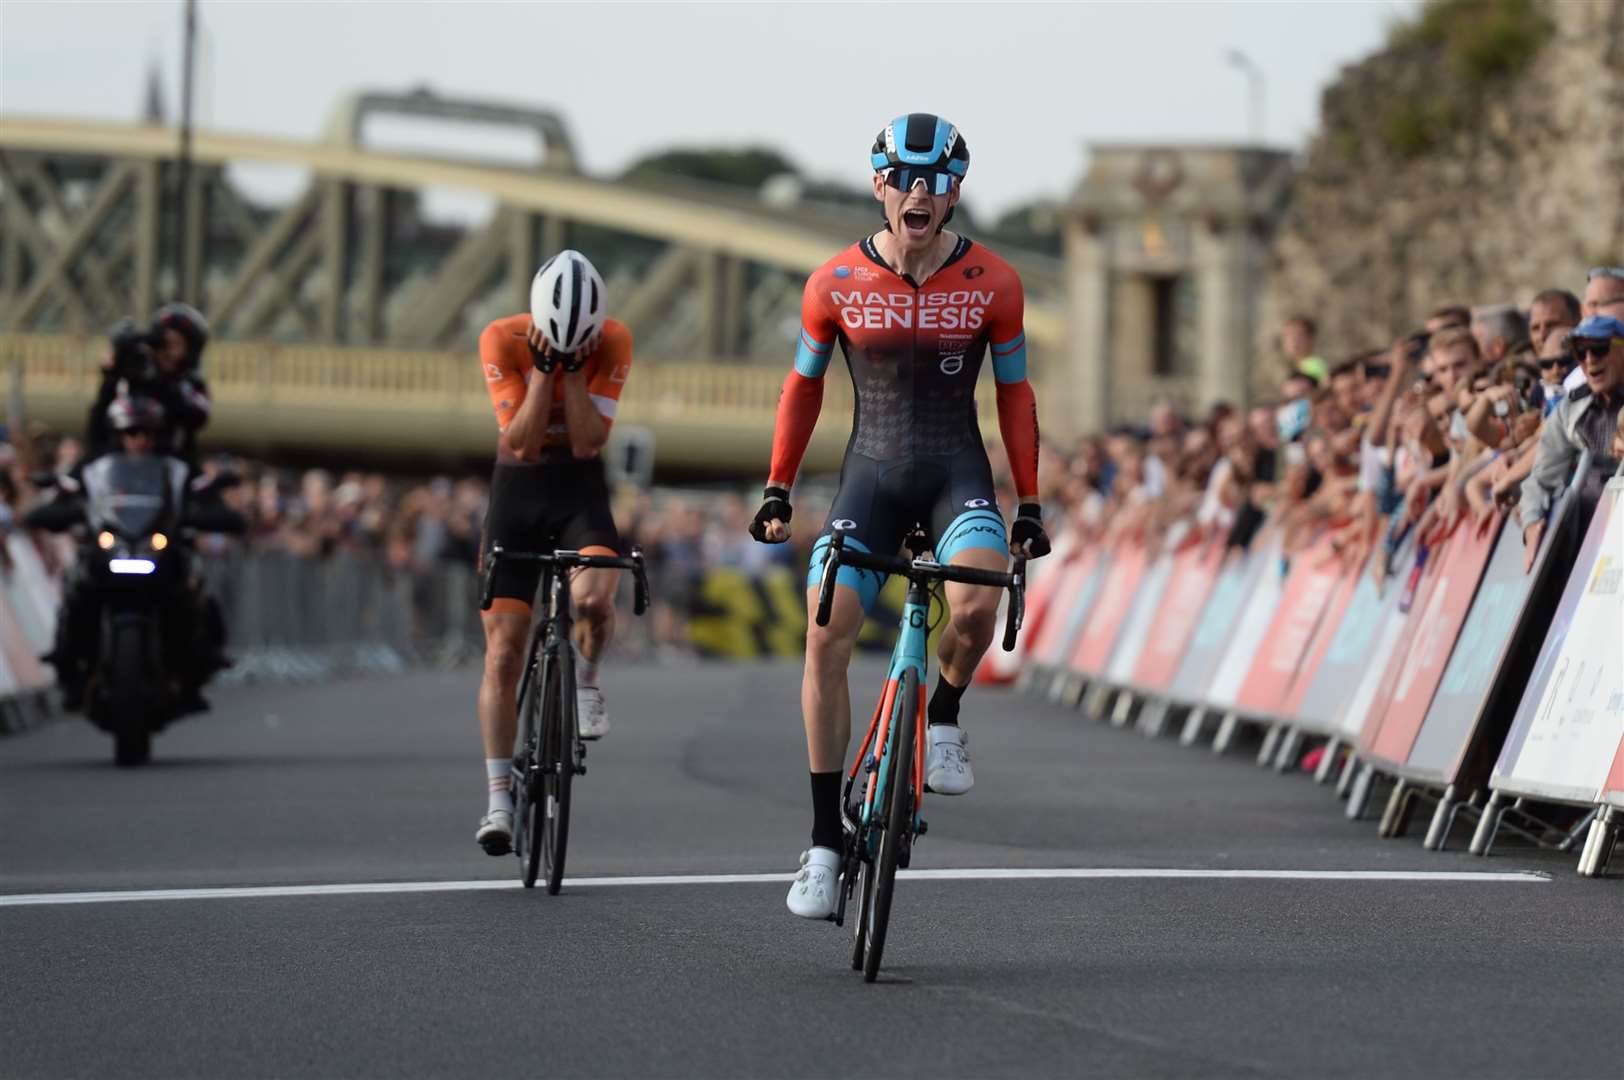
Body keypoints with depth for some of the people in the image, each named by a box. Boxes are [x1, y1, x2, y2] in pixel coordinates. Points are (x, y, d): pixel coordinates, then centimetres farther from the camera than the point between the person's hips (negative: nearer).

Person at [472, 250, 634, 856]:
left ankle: (585, 681, 0)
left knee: (593, 598, -33)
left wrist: (573, 366, -26)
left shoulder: (613, 343, -15)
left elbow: (587, 442, -20)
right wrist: (544, 367, -28)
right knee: (503, 654, -5)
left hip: (580, 493, 0)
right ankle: (498, 800, 1)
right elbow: (522, 442, -21)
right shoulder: (502, 341, -16)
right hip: (516, 492, 0)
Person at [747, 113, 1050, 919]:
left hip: (957, 473, -1)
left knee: (977, 604, -31)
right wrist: (776, 490, 7)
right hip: (871, 474, 1)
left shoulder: (992, 284, -5)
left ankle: (943, 715, 3)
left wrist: (1030, 505, 4)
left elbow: (1014, 393, 5)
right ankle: (826, 840, -7)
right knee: (826, 636, -15)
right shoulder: (836, 284, -4)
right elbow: (804, 385, 9)